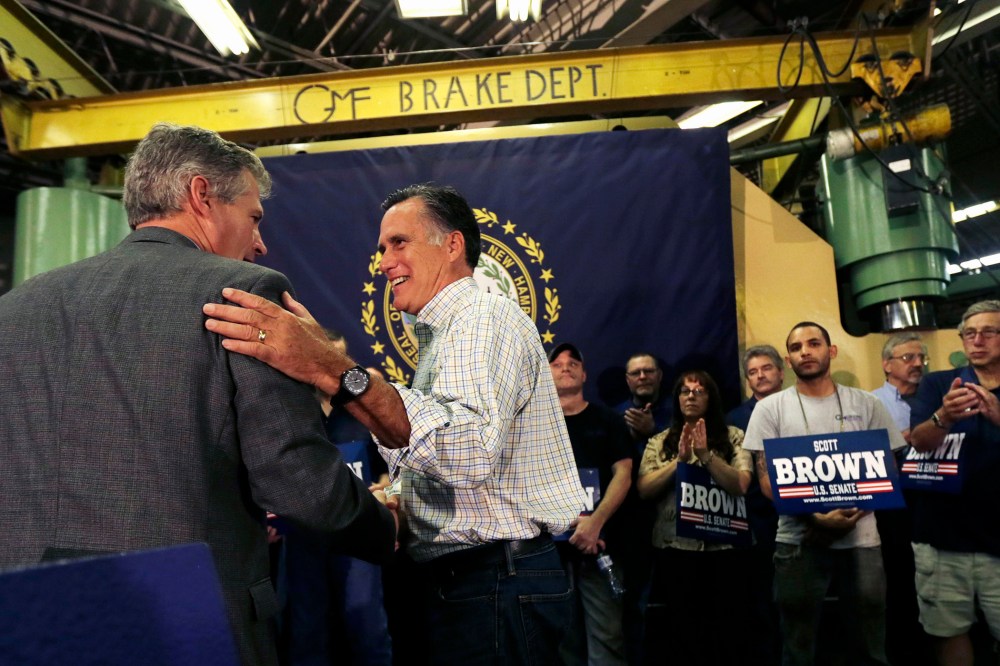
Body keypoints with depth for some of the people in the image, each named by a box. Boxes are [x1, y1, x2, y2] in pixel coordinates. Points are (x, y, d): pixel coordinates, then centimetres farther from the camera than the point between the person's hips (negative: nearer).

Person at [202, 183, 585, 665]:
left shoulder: (486, 317, -15)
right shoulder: (443, 332, 19)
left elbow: (468, 452, -34)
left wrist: (332, 370, -42)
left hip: (495, 583, -10)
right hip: (454, 579, 10)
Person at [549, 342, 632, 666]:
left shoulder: (607, 420, 9)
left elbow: (623, 475, 1)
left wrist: (596, 522, -15)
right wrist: (571, 522, -10)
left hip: (600, 543, 0)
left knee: (606, 634, -3)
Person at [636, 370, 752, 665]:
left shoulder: (734, 437, 5)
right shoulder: (659, 442, 9)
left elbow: (740, 485, -8)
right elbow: (643, 490, -2)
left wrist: (706, 456, -19)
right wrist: (679, 460, -12)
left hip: (722, 550, -1)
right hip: (673, 550, 1)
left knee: (724, 636, 5)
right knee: (678, 634, 5)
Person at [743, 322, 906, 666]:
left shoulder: (866, 404, 7)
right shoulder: (770, 408, 1)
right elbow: (766, 478, -3)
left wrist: (855, 511, -12)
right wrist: (817, 517, -16)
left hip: (861, 539, 2)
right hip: (800, 540, -1)